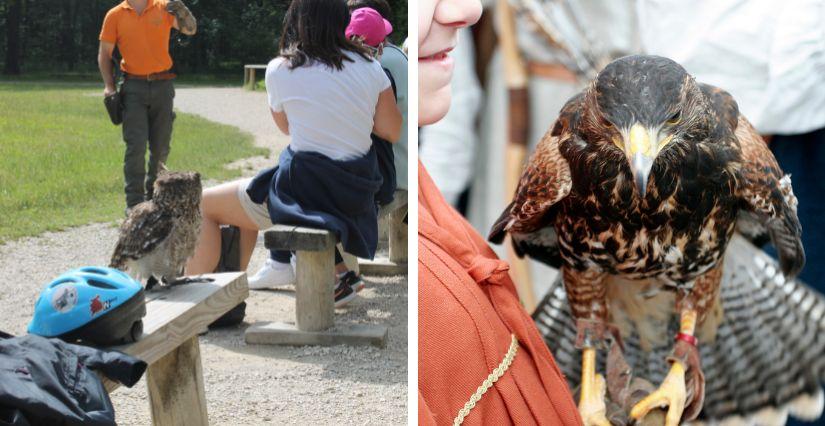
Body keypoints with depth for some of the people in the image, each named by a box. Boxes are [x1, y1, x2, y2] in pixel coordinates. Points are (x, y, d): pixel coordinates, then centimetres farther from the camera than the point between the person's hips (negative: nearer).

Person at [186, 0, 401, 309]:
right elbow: (392, 132, 5)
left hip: (305, 190, -6)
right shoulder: (368, 66, 0)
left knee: (203, 205, 14)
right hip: (356, 193, 6)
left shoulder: (280, 69, -8)